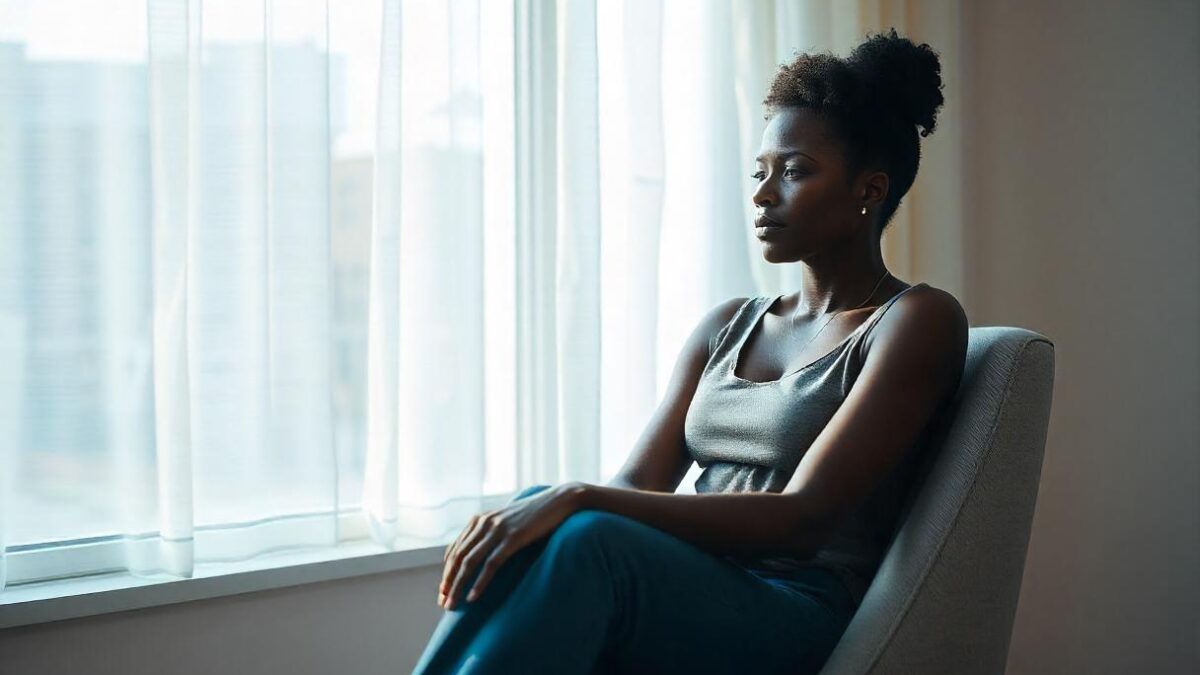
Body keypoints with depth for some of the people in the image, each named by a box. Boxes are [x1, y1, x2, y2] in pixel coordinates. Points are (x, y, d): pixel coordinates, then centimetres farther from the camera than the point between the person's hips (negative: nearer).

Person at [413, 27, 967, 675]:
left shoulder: (918, 321, -1)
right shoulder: (728, 327, 21)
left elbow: (802, 520, -14)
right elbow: (637, 482, 10)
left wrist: (579, 500, -23)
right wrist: (549, 509, -16)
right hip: (686, 605, 5)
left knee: (587, 541, -34)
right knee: (532, 535, -29)